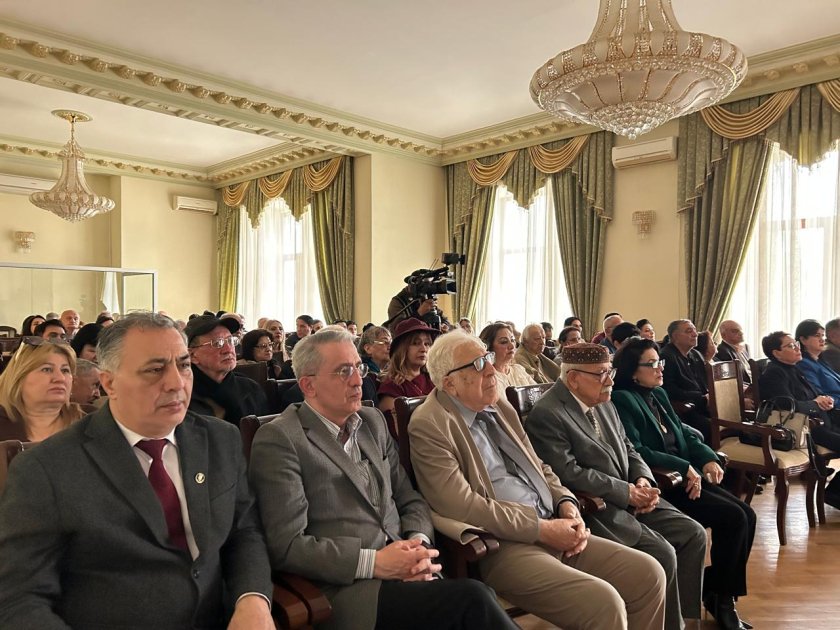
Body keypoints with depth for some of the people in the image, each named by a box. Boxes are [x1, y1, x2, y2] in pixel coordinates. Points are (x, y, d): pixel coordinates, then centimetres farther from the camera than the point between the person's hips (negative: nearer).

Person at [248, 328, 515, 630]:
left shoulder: (374, 421, 14)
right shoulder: (278, 439, -6)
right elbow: (287, 546, -11)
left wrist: (418, 544, -4)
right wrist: (373, 563, -16)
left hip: (409, 574, 6)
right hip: (348, 589, -5)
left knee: (479, 597, -25)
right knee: (471, 598, -27)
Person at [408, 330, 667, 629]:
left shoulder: (500, 407, 13)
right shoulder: (429, 425, -12)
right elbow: (462, 505, -20)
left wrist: (566, 504, -1)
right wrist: (543, 528, -16)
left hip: (553, 531, 8)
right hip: (500, 546, -8)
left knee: (648, 573, 0)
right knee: (604, 603, -23)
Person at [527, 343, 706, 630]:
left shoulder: (603, 402, 10)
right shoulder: (546, 414, -18)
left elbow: (627, 448, 16)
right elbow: (569, 473, -23)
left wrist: (643, 480, -5)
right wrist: (627, 492, -18)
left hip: (631, 498, 9)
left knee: (693, 533, 1)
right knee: (662, 553, -18)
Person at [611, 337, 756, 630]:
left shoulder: (659, 394, 15)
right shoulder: (622, 400, -12)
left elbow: (684, 434, 16)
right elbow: (635, 451, -20)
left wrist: (708, 459, -3)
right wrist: (684, 467, -19)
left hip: (684, 475, 9)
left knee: (747, 515, -3)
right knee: (733, 518, -15)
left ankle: (724, 594, 8)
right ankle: (718, 596, 4)